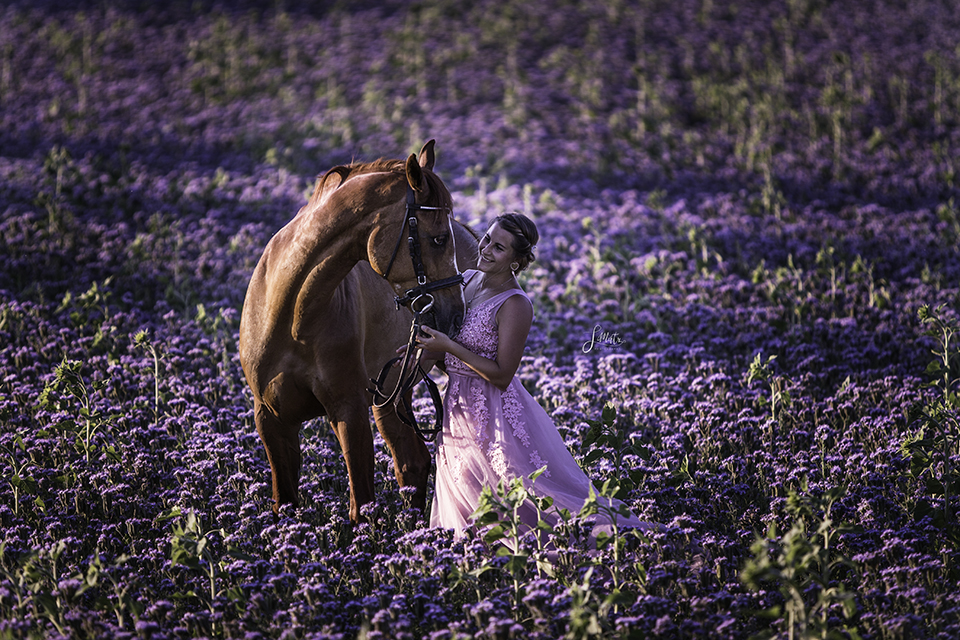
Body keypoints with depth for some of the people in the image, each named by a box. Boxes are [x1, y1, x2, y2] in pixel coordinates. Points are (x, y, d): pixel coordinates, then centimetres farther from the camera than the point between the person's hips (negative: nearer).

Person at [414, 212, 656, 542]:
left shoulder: (515, 305, -21)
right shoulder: (467, 279, 2)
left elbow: (502, 376, -21)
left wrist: (449, 347, -24)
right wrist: (427, 353, -1)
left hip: (497, 413, -8)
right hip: (459, 411, 8)